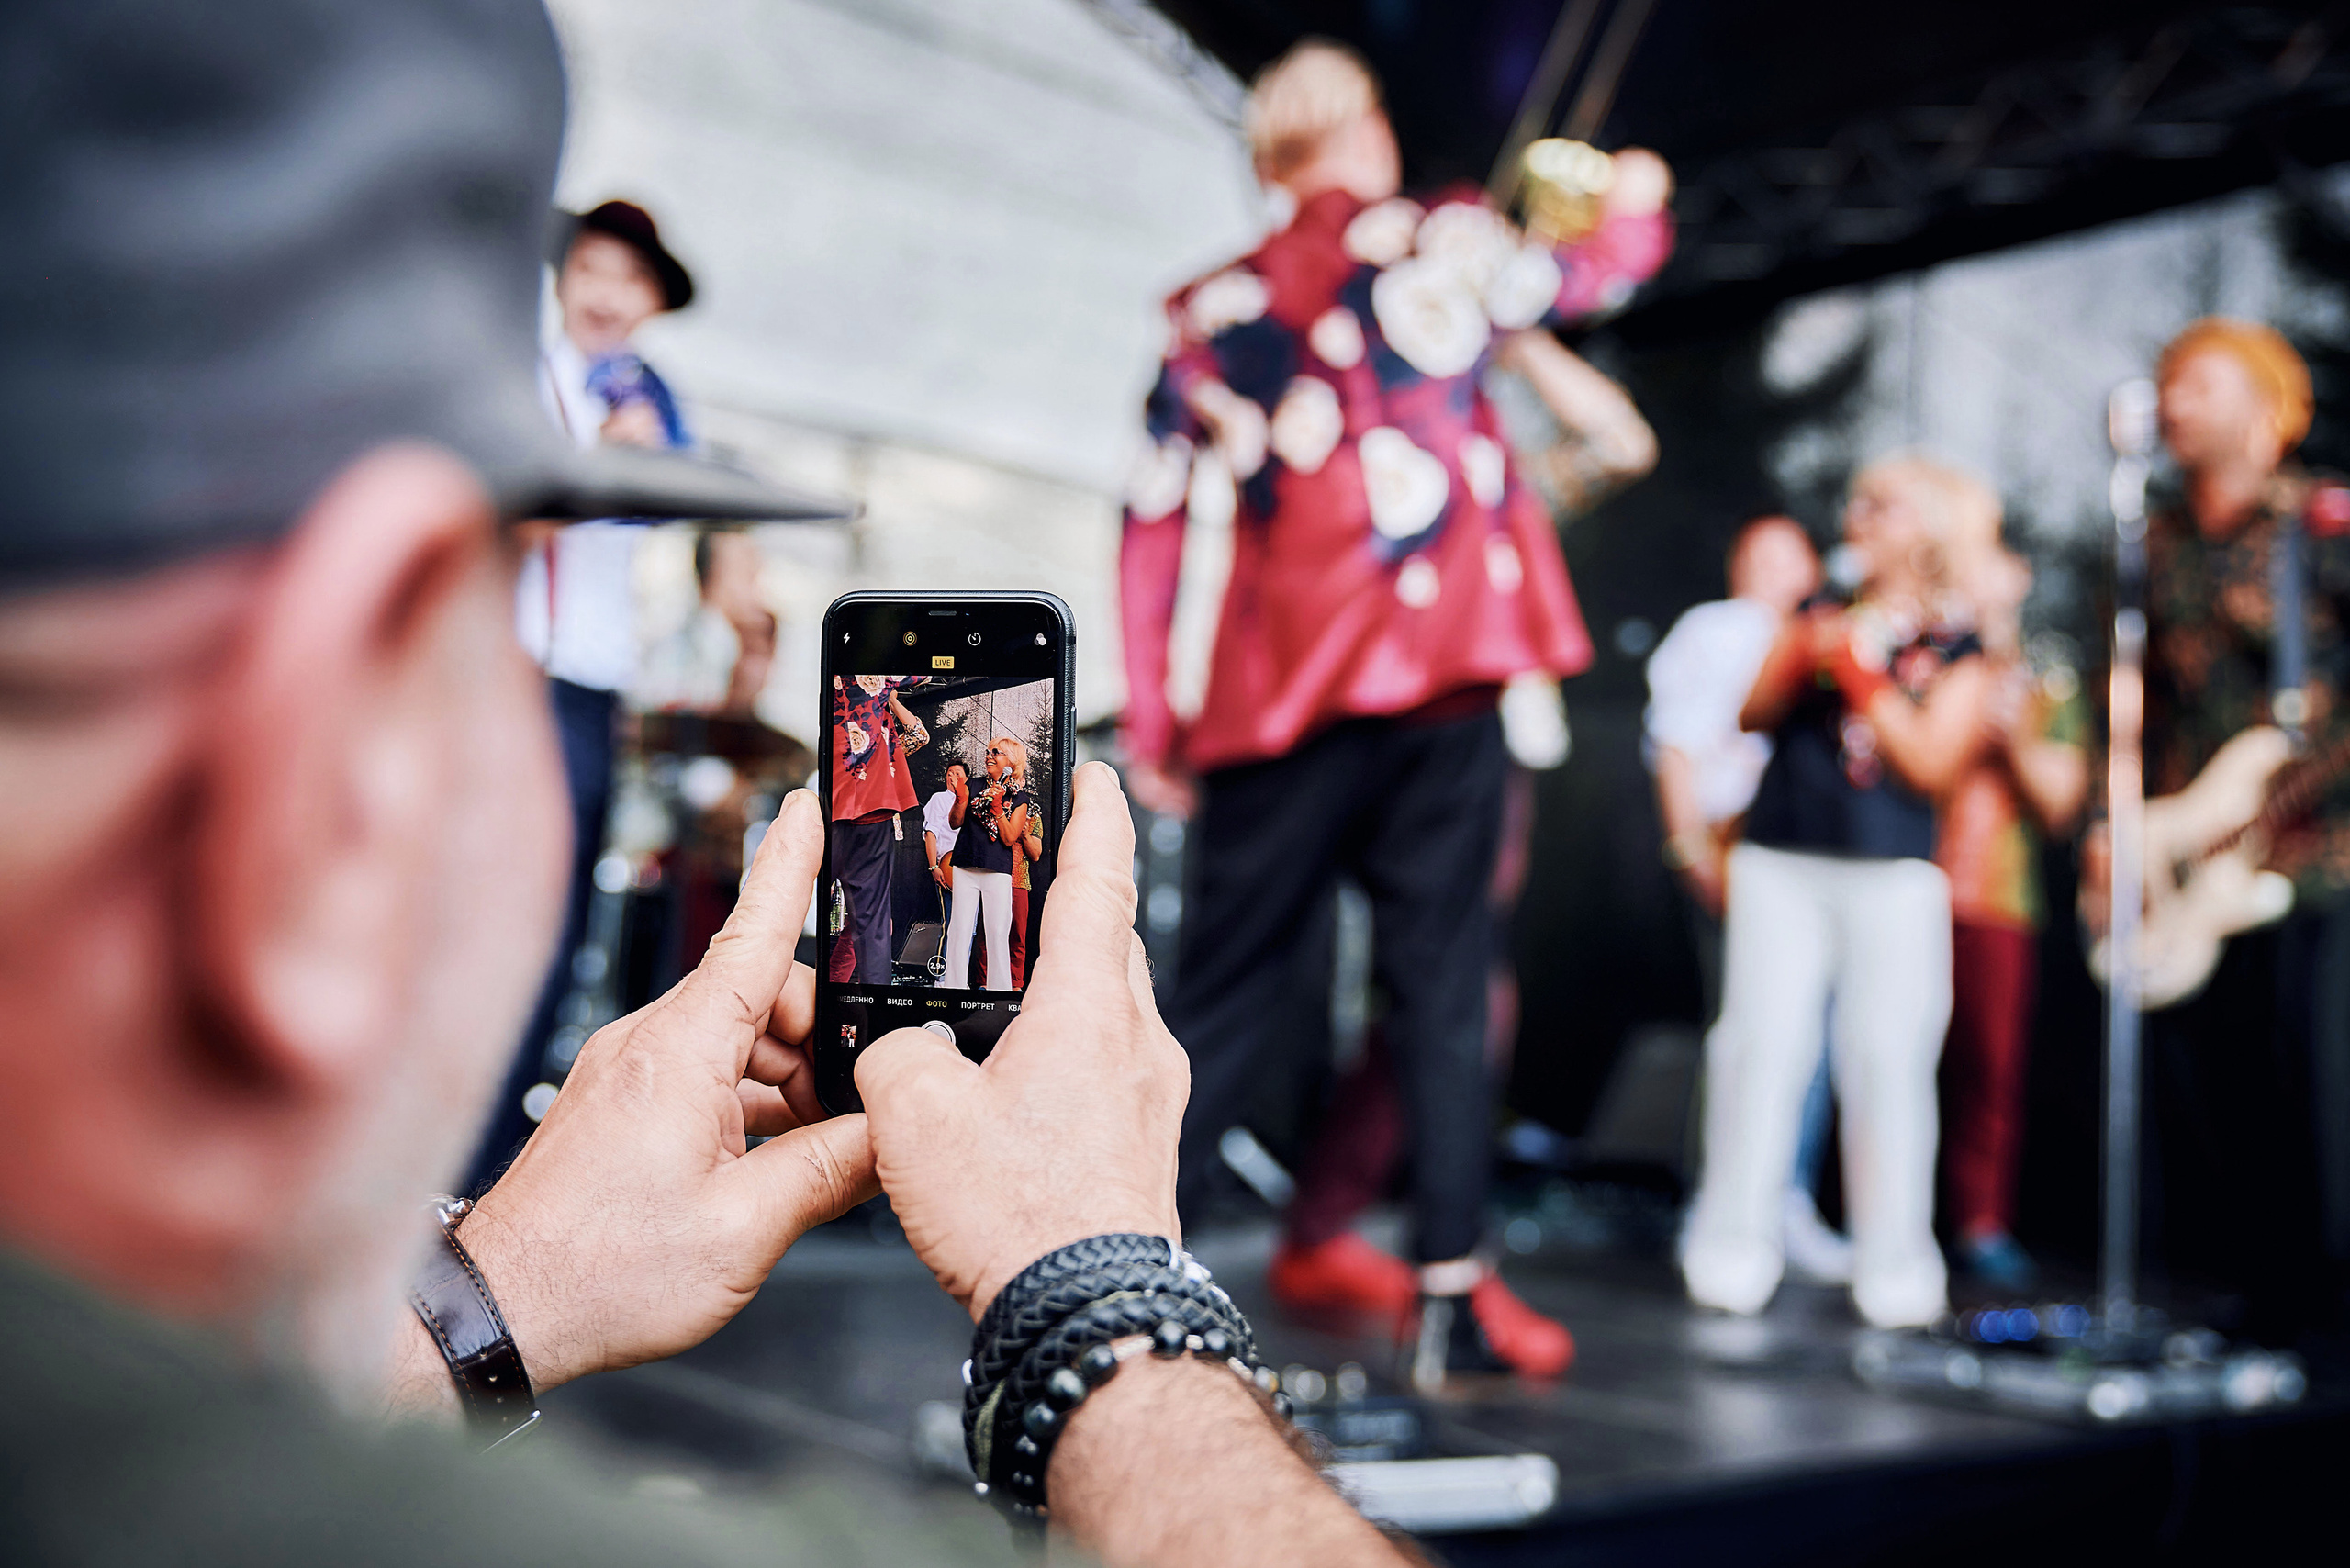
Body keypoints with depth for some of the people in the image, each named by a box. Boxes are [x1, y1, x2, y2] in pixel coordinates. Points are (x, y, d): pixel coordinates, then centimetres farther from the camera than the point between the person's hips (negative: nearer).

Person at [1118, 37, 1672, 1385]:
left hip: (1280, 698, 2)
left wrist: (1150, 725, 11)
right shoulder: (1441, 244, 7)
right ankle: (1455, 1291, 5)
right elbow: (1596, 274, 26)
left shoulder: (1210, 311, 12)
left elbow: (1151, 526, 8)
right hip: (1442, 674, -2)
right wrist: (1638, 207, 48)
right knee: (1441, 981, 4)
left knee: (1222, 993, 6)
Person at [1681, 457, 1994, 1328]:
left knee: (1887, 1062, -3)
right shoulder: (1820, 617, 15)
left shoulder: (1958, 648, 5)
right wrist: (1801, 658, -9)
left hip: (1893, 874, -2)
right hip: (1779, 863, 2)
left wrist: (1857, 670, -8)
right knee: (1760, 1046, -1)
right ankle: (1731, 1256, 6)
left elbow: (1932, 760, -6)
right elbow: (1753, 715, 8)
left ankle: (1892, 1270, 8)